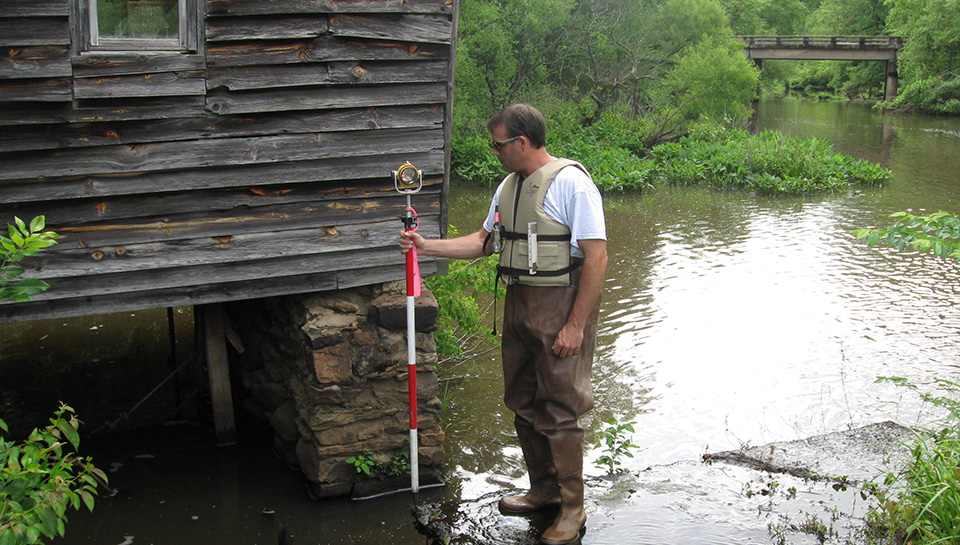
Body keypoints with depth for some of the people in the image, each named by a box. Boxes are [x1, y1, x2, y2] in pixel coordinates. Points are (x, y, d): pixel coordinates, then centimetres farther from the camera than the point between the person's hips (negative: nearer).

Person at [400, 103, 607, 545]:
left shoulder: (571, 182, -14)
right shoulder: (508, 186, 12)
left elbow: (596, 257, -18)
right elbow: (484, 241, 22)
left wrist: (576, 325, -20)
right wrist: (426, 247, 13)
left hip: (560, 306, -8)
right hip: (518, 304, 8)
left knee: (559, 410, -2)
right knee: (523, 403, 15)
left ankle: (572, 509, 12)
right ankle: (544, 491, 32)